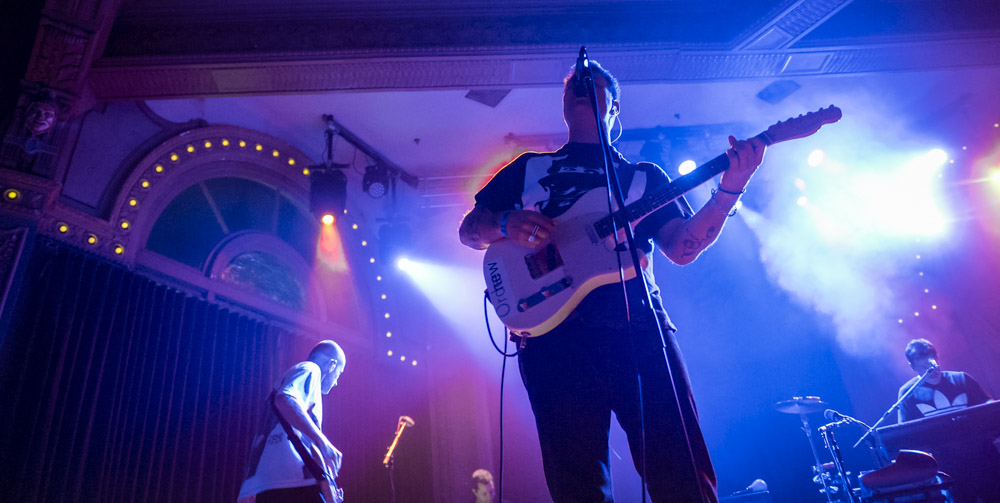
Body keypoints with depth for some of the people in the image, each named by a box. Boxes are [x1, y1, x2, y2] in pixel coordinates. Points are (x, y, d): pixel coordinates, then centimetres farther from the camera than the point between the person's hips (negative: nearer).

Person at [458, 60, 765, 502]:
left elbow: (683, 247, 9)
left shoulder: (645, 176, 23)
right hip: (553, 330, 0)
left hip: (639, 327, 1)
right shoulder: (529, 167, 23)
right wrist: (507, 223, -5)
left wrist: (729, 190, -5)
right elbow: (469, 229, 17)